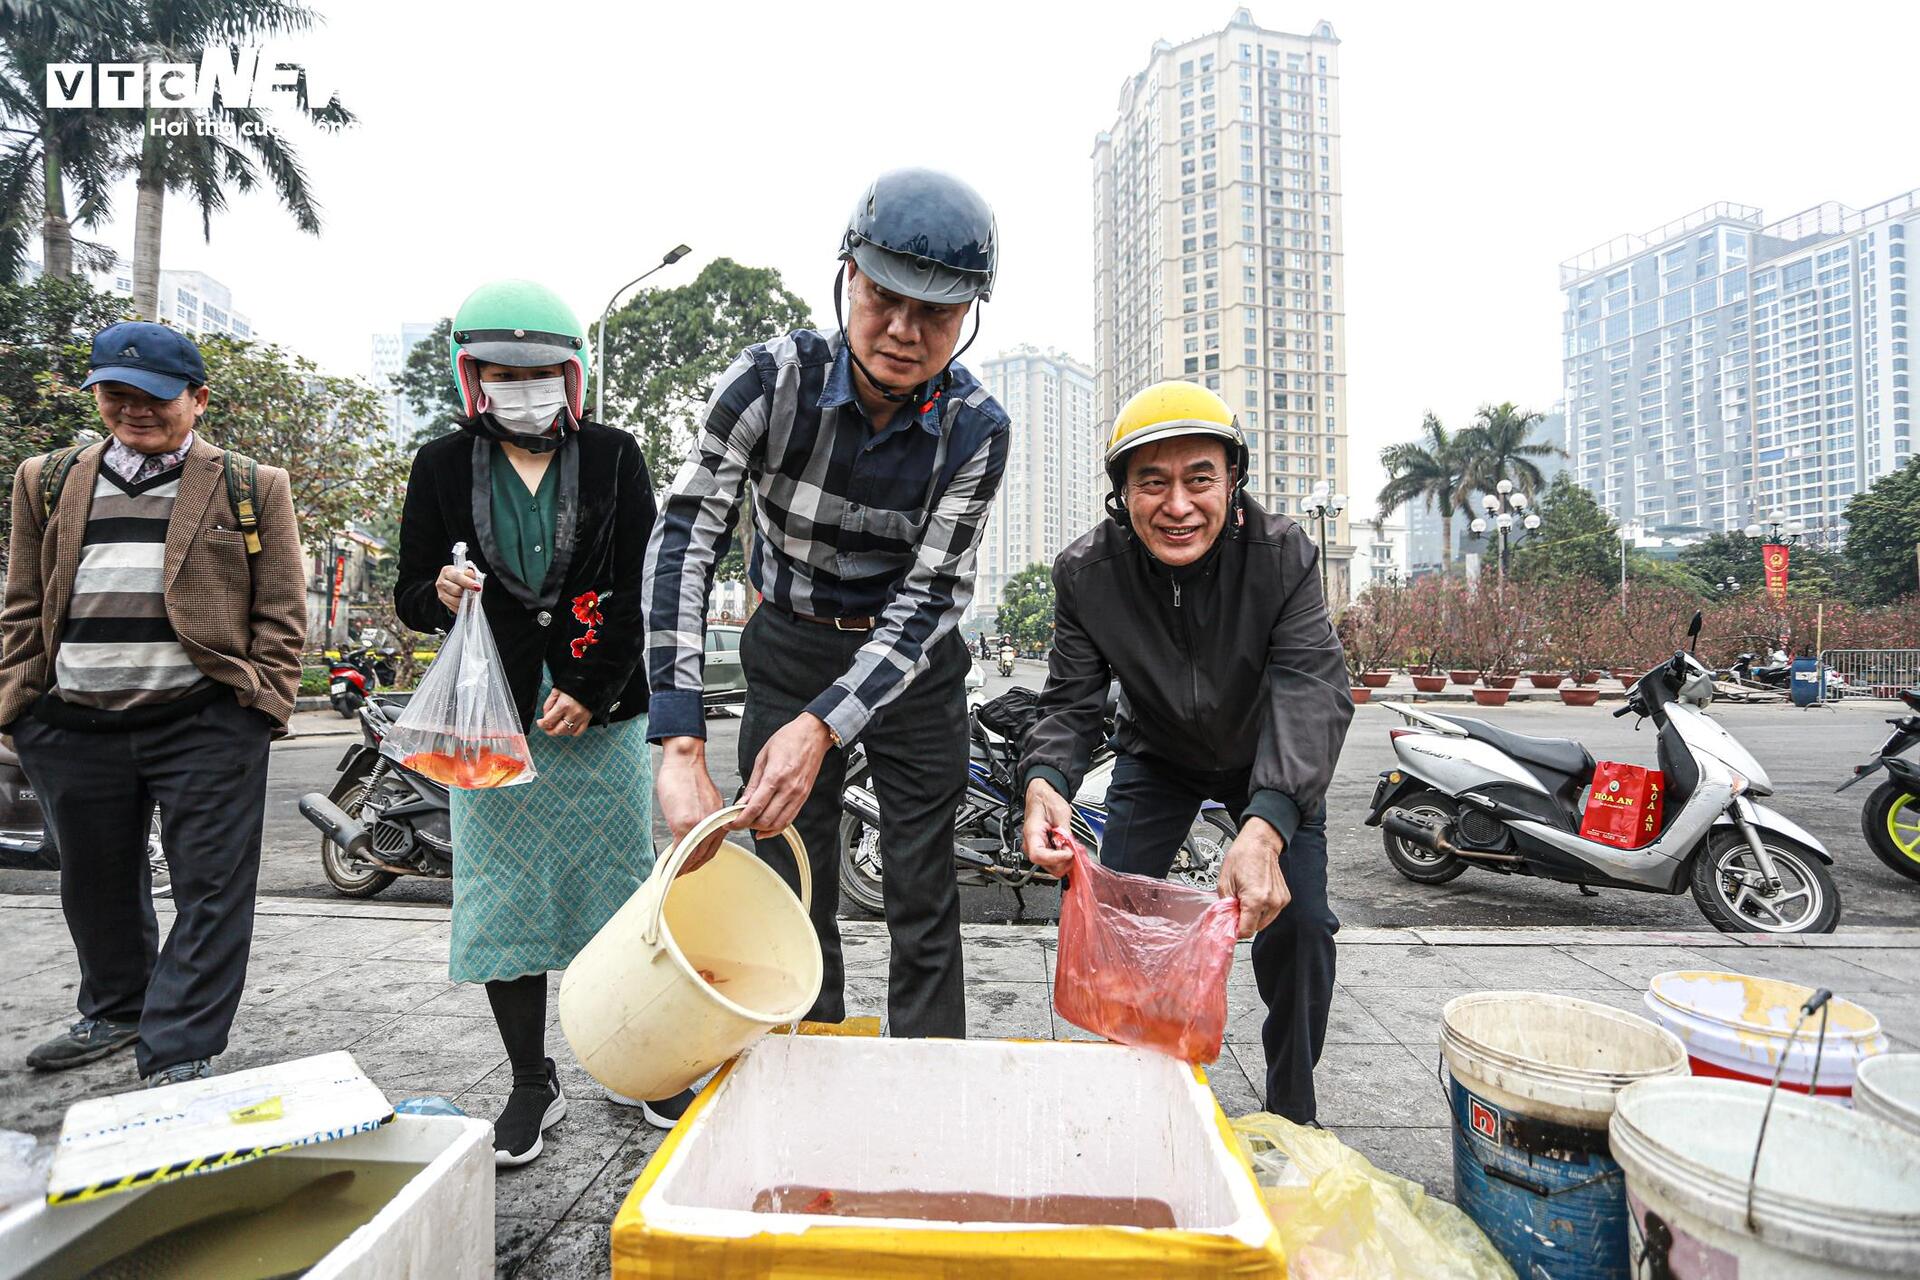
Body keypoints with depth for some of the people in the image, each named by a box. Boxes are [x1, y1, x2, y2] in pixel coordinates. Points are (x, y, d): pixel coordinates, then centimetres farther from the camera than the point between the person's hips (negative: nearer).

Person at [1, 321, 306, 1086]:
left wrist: (263, 701, -8)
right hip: (74, 722, 5)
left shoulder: (252, 489, 3)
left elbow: (281, 611, 0)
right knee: (95, 883, 19)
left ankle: (178, 1059, 7)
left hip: (207, 720, -4)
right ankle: (115, 1011, 41)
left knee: (210, 890, -2)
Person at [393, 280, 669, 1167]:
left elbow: (641, 588, -1)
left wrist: (591, 689, -9)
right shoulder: (443, 466, 7)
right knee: (505, 897, 7)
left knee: (618, 885, 6)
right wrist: (439, 595, -15)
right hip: (493, 719, 1)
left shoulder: (613, 459, 4)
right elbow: (410, 595, 9)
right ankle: (533, 1084, 23)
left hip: (601, 714, -1)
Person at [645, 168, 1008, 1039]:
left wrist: (823, 726, -34)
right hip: (790, 649, 0)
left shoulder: (975, 429, -17)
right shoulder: (774, 378, -19)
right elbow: (684, 539, -27)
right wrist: (682, 748, -37)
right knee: (795, 894, 6)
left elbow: (929, 597, -20)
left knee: (924, 899, 4)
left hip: (912, 663, 0)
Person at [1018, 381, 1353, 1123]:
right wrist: (1044, 781, -47)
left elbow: (1311, 692, -38)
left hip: (1270, 762, -1)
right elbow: (1071, 700, -22)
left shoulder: (1283, 554, -28)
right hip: (1157, 756, 1)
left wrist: (1266, 826, -56)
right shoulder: (1086, 571, -23)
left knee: (1298, 921, -9)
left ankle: (1291, 1113, 17)